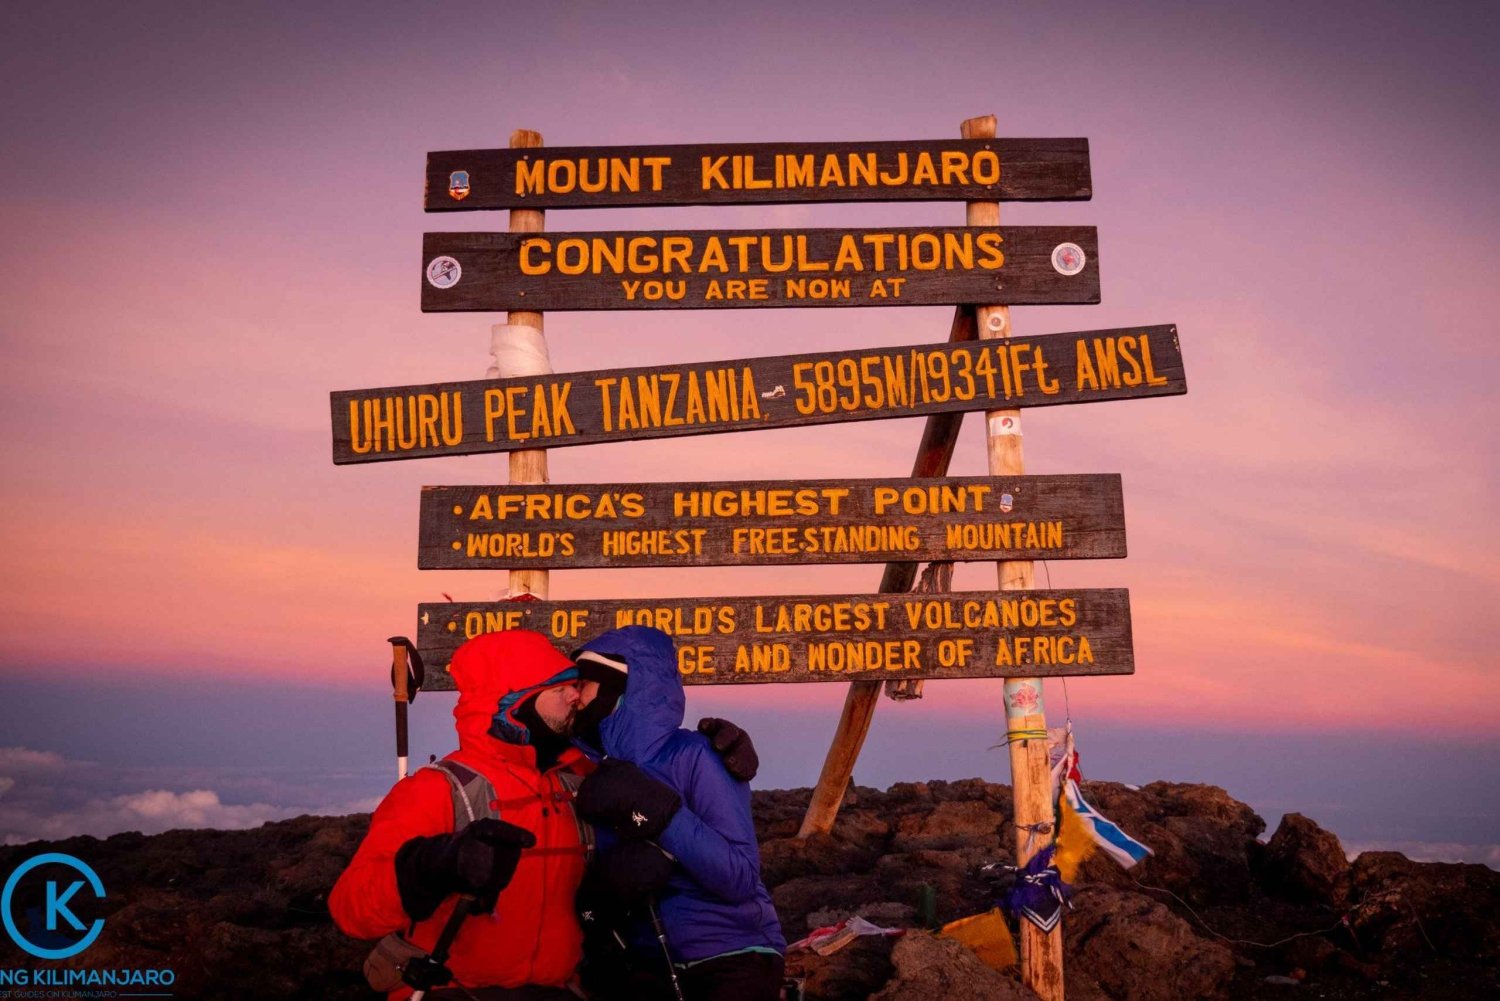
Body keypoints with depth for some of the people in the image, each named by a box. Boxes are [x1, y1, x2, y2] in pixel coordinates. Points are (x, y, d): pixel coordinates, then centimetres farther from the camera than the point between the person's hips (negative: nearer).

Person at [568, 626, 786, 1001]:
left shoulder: (692, 756, -16)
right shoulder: (596, 775, 0)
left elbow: (741, 878, -22)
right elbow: (587, 898, 0)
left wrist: (656, 810, -29)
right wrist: (606, 884, -22)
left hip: (731, 964, -4)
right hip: (647, 969, 5)